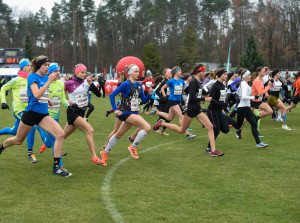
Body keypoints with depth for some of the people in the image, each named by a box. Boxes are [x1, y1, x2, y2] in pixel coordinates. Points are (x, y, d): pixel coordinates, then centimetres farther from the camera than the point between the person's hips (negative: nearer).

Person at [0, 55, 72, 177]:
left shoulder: (45, 77, 9)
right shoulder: (32, 77, -12)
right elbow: (36, 95, -28)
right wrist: (49, 81, -28)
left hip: (43, 114, 5)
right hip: (31, 113, -5)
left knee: (60, 134, -17)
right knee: (18, 140, 13)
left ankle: (56, 167, -13)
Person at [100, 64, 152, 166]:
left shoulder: (139, 85, 10)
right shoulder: (126, 84, -12)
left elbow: (144, 100, 12)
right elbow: (112, 95, -10)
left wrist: (149, 94, -6)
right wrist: (115, 110, -13)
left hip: (134, 113, 8)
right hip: (126, 113, -8)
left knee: (119, 135, 19)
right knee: (147, 127, -21)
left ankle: (105, 153, 34)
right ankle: (133, 147, -4)